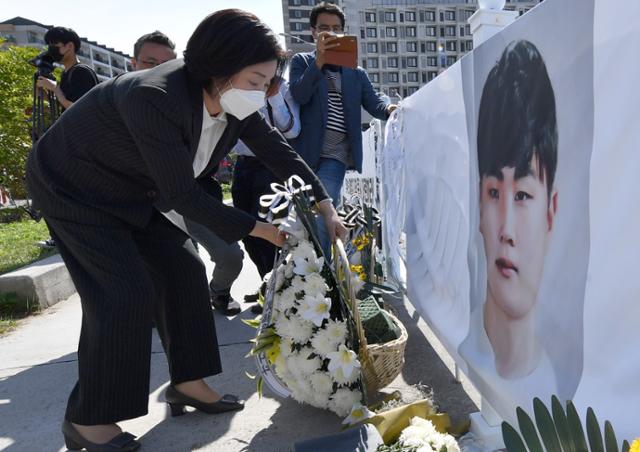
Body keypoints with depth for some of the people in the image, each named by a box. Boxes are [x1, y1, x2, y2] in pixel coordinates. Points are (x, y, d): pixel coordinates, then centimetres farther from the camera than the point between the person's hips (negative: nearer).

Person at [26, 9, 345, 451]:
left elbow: (278, 150, -3)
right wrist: (255, 227, -23)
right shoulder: (155, 98, -37)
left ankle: (188, 383, 16)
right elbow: (183, 195, -32)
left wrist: (326, 206, -9)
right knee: (125, 292, -14)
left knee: (183, 271, 2)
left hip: (133, 193, 8)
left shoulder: (233, 99, -14)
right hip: (74, 187, -8)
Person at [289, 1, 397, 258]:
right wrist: (320, 59, -20)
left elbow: (373, 102, 4)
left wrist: (389, 108, -20)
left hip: (335, 155, 0)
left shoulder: (356, 73, 16)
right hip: (305, 152, 0)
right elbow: (298, 95, -8)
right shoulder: (302, 61, 10)